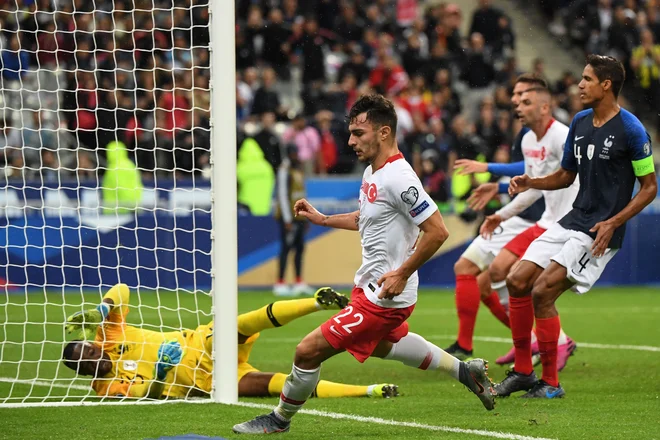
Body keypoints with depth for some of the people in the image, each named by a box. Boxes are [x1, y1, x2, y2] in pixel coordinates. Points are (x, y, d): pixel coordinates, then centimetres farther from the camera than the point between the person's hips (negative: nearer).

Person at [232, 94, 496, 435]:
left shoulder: (398, 178, -25)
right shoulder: (372, 172, 5)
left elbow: (437, 231, -26)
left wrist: (402, 273, -25)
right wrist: (322, 219, 16)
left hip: (386, 295, -11)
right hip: (369, 285, 11)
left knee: (309, 351, -8)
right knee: (384, 344, 37)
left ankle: (280, 419, 14)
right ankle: (464, 371, 46)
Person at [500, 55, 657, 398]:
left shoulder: (631, 129, -12)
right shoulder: (580, 122, 10)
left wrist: (613, 223, -19)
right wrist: (530, 183, 2)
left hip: (600, 232, -8)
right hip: (571, 222, 8)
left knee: (542, 292, -16)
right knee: (517, 281, -1)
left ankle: (551, 383, -3)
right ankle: (522, 371, 10)